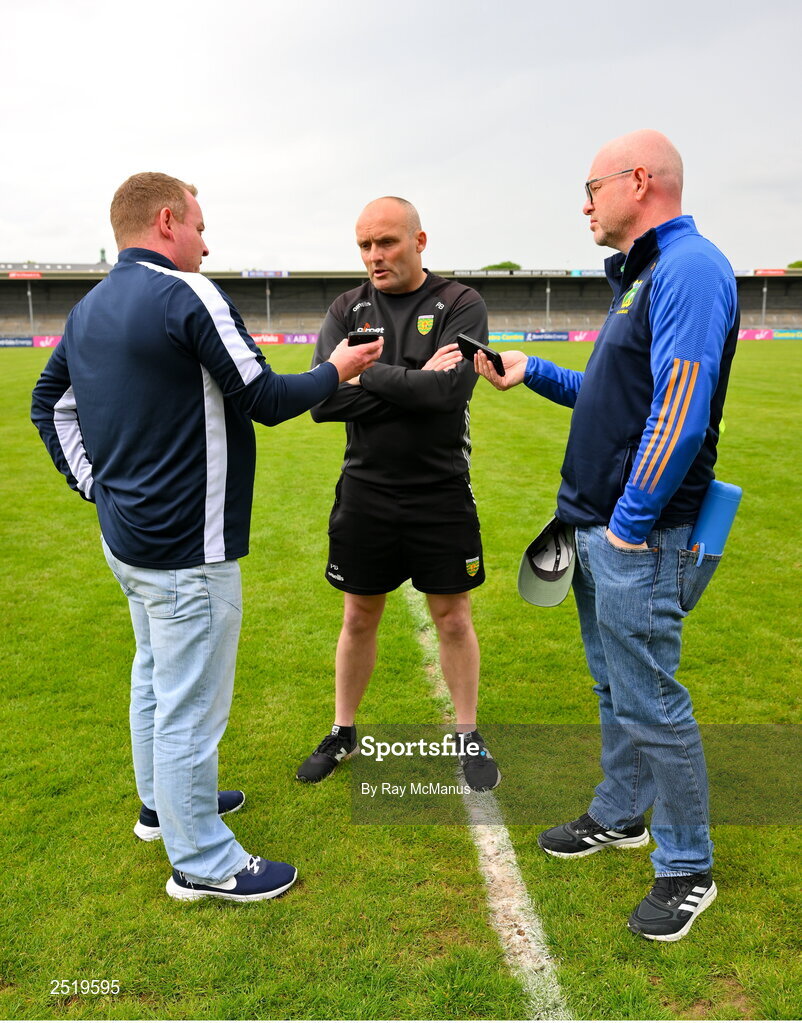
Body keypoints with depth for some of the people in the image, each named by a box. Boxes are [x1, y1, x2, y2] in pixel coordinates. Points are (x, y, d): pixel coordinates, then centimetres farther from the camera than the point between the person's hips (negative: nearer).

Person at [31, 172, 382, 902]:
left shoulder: (89, 309, 9)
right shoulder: (186, 294, -17)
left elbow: (49, 403, 16)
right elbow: (266, 401, -16)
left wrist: (97, 487, 14)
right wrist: (336, 371, 0)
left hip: (126, 536, 10)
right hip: (187, 548, -9)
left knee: (155, 675, 23)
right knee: (191, 701, 1)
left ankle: (164, 803, 41)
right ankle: (202, 862, 16)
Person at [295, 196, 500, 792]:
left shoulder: (460, 306, -5)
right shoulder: (348, 309, 3)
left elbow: (451, 389, -23)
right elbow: (322, 401, -12)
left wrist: (367, 372, -16)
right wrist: (413, 382, -17)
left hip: (441, 492, -2)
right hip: (365, 491, 2)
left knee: (453, 618, 9)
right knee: (359, 617, 13)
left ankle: (469, 738, 29)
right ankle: (343, 734, 33)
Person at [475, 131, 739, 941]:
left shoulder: (689, 268, -16)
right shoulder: (642, 276, 16)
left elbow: (681, 410, -25)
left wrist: (631, 522, -21)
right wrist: (532, 373, 18)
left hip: (638, 539, -10)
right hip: (598, 527, 10)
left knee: (650, 703, 1)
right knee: (615, 686, 20)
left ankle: (687, 869, 20)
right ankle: (620, 816, 39)